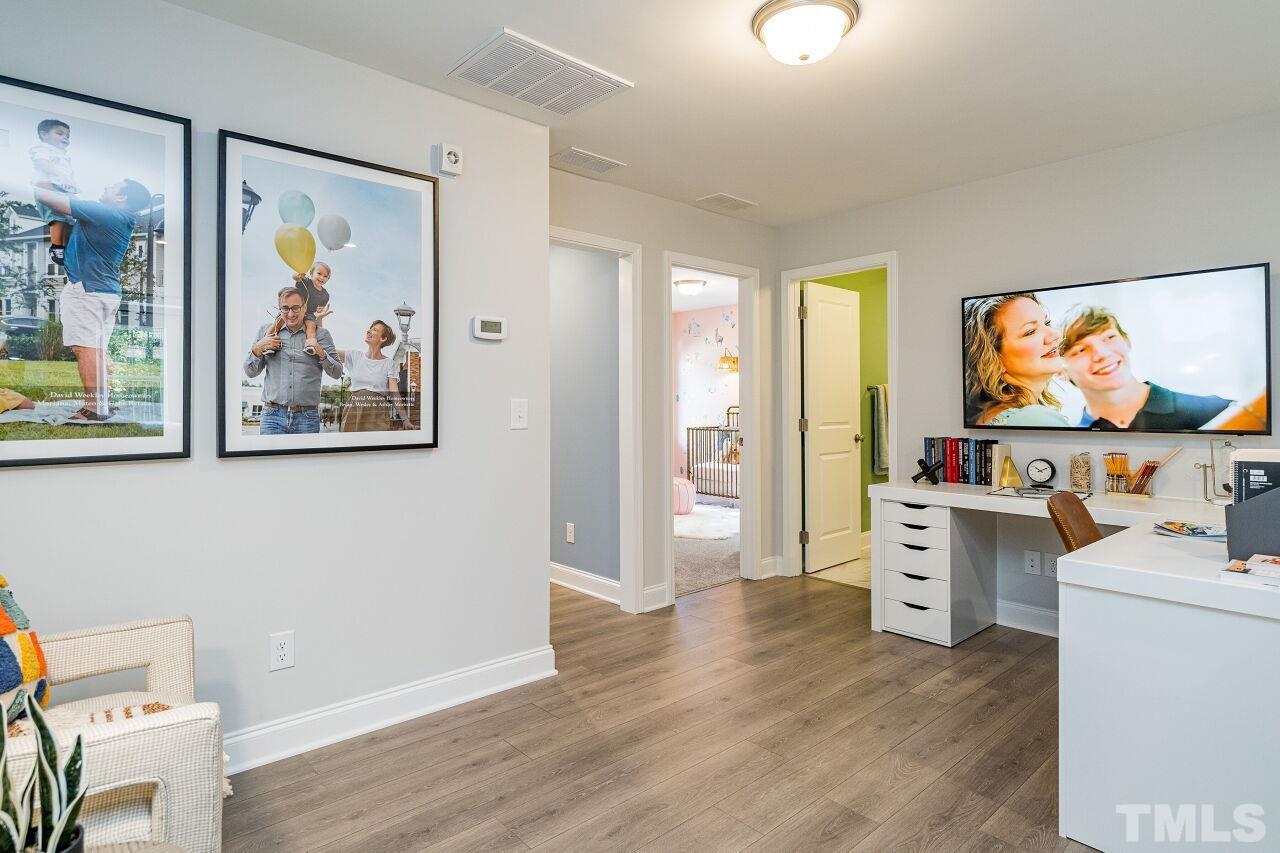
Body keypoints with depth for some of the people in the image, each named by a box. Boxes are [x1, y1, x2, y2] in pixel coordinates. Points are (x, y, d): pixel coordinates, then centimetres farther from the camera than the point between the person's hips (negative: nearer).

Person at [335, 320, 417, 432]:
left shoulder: (389, 363, 3)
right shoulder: (355, 356, 11)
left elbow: (394, 394, -4)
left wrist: (406, 420, -16)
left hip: (378, 414, -2)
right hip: (353, 412, 2)